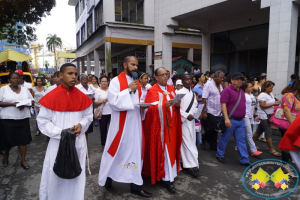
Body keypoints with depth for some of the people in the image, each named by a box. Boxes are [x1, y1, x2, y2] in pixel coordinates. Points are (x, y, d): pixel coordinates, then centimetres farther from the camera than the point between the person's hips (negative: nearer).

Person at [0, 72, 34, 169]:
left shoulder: (25, 89, 8)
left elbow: (32, 102, 9)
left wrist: (24, 105, -11)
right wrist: (12, 103, -20)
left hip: (23, 119, 2)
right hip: (8, 119, -2)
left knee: (23, 139, 3)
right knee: (8, 139, 6)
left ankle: (23, 160, 15)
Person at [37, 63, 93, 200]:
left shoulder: (82, 97, 0)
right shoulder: (51, 97, -8)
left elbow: (88, 116, 8)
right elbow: (42, 120, -5)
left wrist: (81, 125, -13)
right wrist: (60, 132, -16)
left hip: (78, 142, 3)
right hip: (58, 143, -2)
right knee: (56, 175, 11)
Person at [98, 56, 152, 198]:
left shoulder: (137, 83, 12)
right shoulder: (116, 81, -8)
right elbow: (112, 101, -20)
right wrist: (129, 90, -20)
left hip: (135, 122, 6)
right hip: (121, 123, -6)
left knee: (135, 150, 8)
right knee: (116, 150, 6)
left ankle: (135, 183, 18)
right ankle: (108, 177, 30)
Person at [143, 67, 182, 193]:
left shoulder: (171, 89, 12)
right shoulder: (152, 91, -8)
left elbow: (175, 105, 14)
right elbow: (149, 108, -16)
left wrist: (177, 105, -10)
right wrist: (164, 105, -28)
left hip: (171, 125, 6)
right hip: (159, 126, -6)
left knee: (171, 148, 12)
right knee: (162, 150, -2)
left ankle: (169, 175, 27)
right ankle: (166, 177, 7)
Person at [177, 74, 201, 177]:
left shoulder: (193, 93, 13)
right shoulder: (180, 93, -10)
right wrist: (186, 115, -17)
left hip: (192, 120, 8)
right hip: (183, 121, -8)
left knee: (192, 141, 11)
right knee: (187, 142, -6)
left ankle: (186, 162, 23)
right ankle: (193, 165, -1)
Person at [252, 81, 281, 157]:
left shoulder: (271, 94, 12)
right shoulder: (262, 95, -16)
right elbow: (263, 106, -21)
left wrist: (276, 103, 2)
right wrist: (273, 104, -20)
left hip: (268, 115, 9)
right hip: (263, 116, -9)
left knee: (259, 130, 15)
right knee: (268, 132, -7)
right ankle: (271, 149, -1)